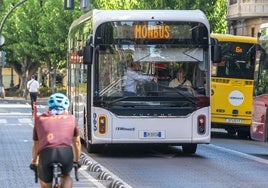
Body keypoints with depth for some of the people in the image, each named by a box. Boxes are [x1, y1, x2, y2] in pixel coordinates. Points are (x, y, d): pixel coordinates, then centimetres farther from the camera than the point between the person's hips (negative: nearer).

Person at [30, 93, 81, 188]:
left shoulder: (40, 119, 26)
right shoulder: (71, 118, 25)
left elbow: (36, 145, 35)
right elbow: (76, 142, 36)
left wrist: (34, 161, 51)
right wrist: (76, 160, 51)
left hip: (46, 153, 0)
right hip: (66, 152, 0)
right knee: (66, 176, 30)